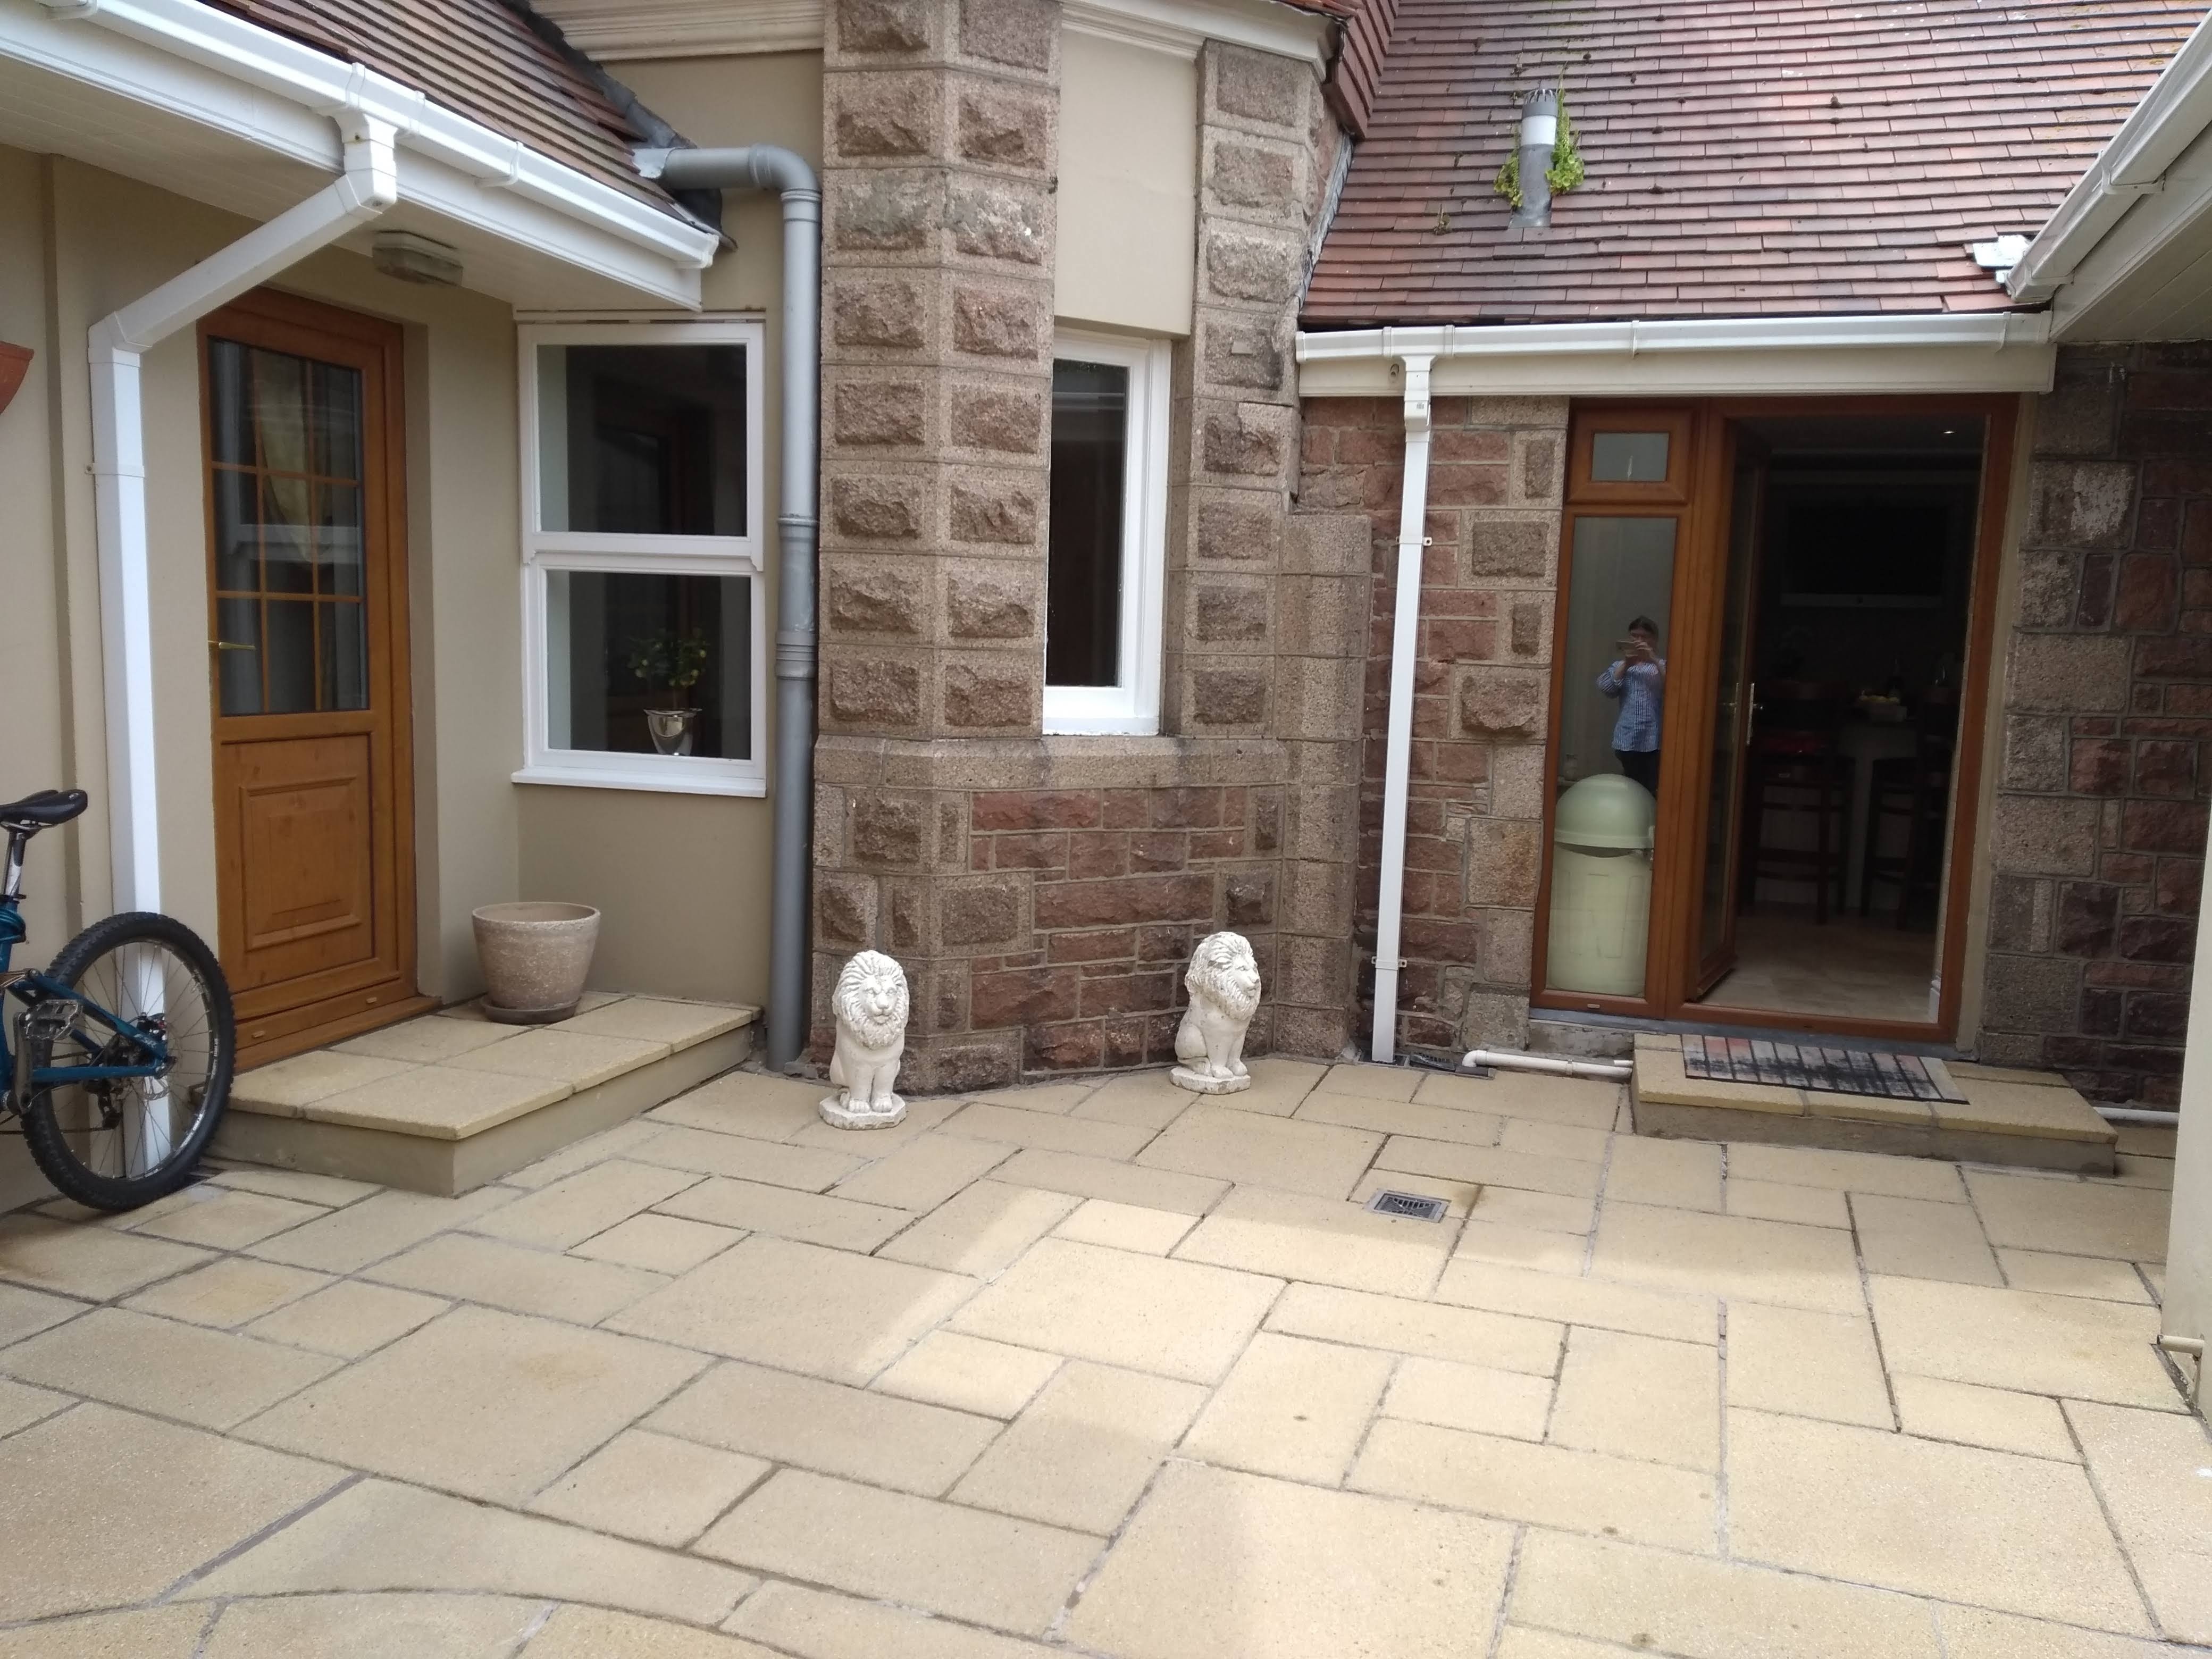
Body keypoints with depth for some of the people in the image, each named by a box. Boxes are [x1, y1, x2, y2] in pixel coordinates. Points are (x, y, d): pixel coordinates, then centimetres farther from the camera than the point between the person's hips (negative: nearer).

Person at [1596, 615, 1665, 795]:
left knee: (1655, 792, -12)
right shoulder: (1620, 664, 15)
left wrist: (1655, 660, -17)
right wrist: (1626, 664, -7)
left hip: (1654, 741, -3)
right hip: (1627, 740, 3)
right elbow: (1606, 688, -1)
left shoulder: (1663, 665, 8)